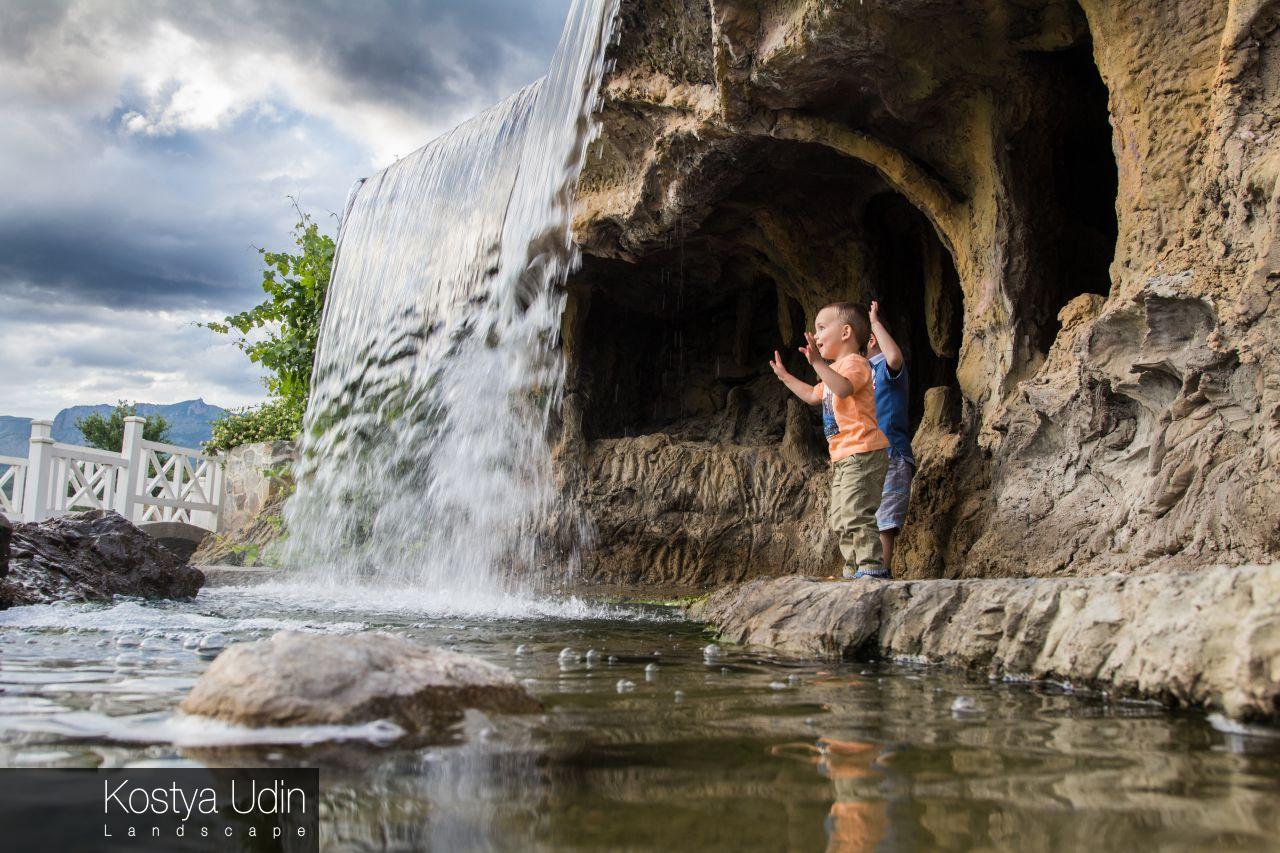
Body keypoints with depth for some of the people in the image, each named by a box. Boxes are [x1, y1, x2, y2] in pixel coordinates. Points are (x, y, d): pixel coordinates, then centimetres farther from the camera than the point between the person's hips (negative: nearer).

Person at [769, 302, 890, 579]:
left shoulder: (853, 362, -11)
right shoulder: (835, 370, 23)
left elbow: (843, 388, -34)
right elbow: (813, 395, 37)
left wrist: (818, 363, -43)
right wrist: (785, 376, 37)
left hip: (862, 453, -11)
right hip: (843, 457, 11)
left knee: (855, 515, -18)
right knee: (841, 521, 14)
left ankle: (872, 568, -16)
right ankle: (854, 571, 20)